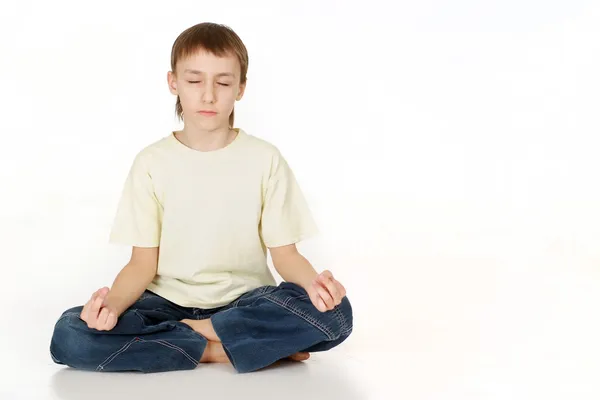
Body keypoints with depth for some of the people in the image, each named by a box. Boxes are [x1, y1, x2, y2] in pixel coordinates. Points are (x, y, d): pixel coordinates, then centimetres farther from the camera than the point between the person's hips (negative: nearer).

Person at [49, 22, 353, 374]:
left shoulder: (265, 159, -2)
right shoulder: (152, 163, -1)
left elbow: (284, 252, -1)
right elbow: (143, 262, -2)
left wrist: (313, 281, -25)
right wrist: (113, 303, -25)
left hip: (244, 303, 0)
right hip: (168, 303, 1)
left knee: (334, 311, -30)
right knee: (69, 336, -26)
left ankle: (195, 332, -16)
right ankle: (218, 349, -20)